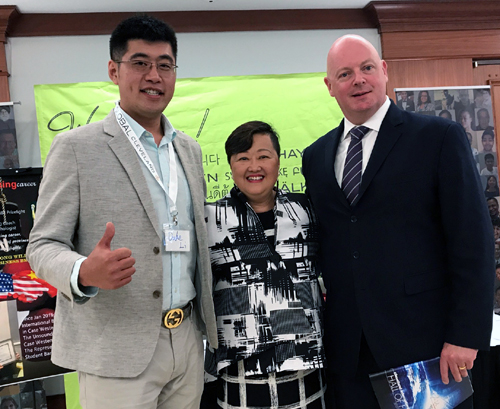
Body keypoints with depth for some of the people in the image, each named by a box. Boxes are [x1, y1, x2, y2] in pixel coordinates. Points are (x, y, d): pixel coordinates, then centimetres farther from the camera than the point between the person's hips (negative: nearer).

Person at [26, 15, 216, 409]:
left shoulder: (190, 150, 10)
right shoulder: (76, 147, -7)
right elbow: (43, 246, -7)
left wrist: (207, 323, 11)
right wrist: (84, 273, -28)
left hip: (188, 339, 5)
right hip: (118, 350, -5)